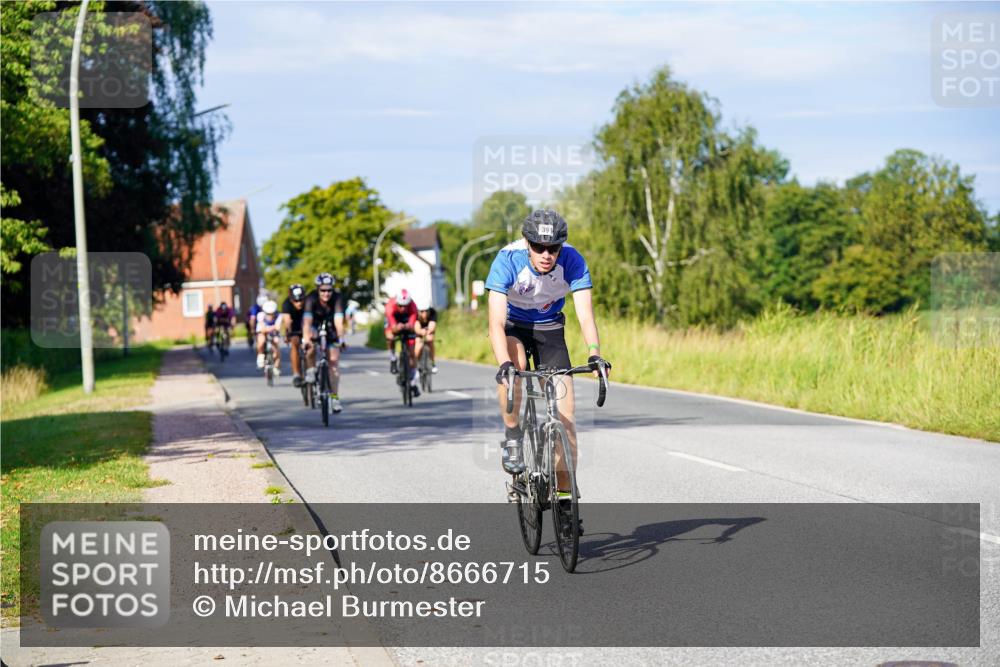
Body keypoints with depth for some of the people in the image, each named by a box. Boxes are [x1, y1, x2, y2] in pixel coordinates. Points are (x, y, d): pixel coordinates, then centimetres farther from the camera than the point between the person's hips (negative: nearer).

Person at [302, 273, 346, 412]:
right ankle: (311, 369, -11)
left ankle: (334, 397, 0)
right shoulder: (311, 298, -30)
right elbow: (307, 320, -41)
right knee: (311, 342, -35)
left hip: (330, 329, 1)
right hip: (314, 326, -1)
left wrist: (341, 338, -53)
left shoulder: (337, 298, -29)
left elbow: (338, 320, -39)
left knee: (334, 361, -7)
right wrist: (306, 338, -57)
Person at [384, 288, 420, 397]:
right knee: (390, 337, -33)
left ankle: (414, 380, 3)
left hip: (406, 322, 0)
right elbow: (393, 327, -45)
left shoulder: (412, 306, -34)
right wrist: (397, 328, -68)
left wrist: (406, 327, -69)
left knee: (411, 352, -6)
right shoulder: (391, 306, -37)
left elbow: (411, 325, -46)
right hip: (394, 320, 0)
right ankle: (392, 358, -3)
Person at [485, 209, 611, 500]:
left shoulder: (572, 261, -27)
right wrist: (504, 364, -54)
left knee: (565, 417, -9)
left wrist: (594, 354, -50)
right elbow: (496, 322, -37)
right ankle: (512, 437, -15)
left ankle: (564, 493, 2)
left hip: (550, 329, 2)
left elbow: (585, 315, -31)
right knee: (513, 365, -37)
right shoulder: (508, 260, -32)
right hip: (513, 326, -2)